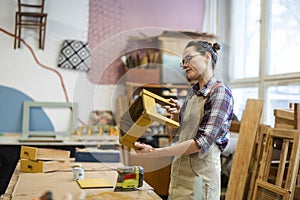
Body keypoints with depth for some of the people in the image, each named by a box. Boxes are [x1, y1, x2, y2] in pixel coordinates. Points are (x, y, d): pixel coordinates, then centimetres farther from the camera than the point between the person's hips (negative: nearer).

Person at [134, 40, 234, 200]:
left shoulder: (220, 93, -13)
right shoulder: (193, 92, 10)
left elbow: (202, 142, -22)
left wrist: (154, 152, -25)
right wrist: (177, 114, 0)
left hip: (200, 172, -7)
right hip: (179, 168, 7)